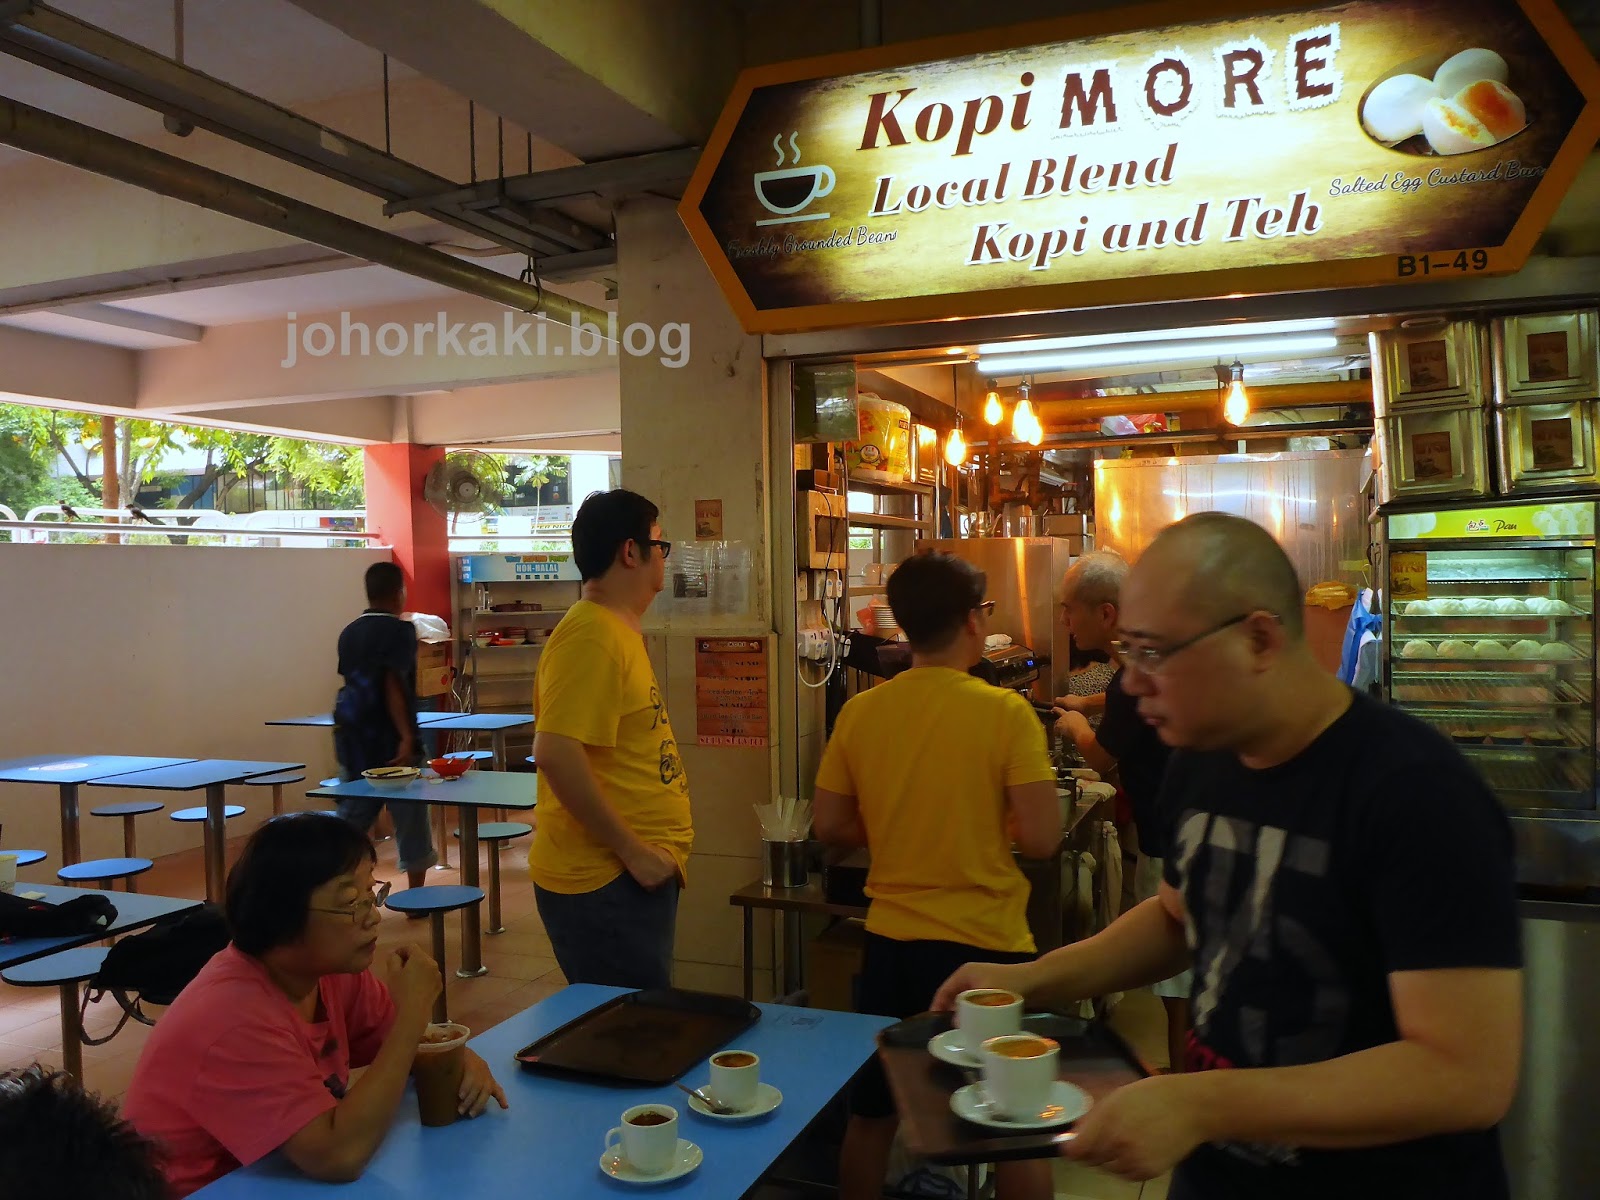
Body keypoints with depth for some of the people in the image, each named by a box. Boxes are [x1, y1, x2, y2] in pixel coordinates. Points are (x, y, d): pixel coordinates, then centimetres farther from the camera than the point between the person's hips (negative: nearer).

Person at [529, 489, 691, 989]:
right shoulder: (592, 636, -19)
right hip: (605, 882, -10)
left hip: (636, 876, 10)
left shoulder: (619, 631, 13)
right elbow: (556, 755, -27)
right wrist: (632, 851, -21)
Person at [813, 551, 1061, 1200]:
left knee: (871, 1115, 20)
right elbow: (1041, 838, -16)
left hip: (890, 940, 4)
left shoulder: (860, 711, -4)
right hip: (985, 945, -3)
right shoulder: (1005, 712, -14)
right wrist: (992, 820, 4)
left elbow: (828, 825, 2)